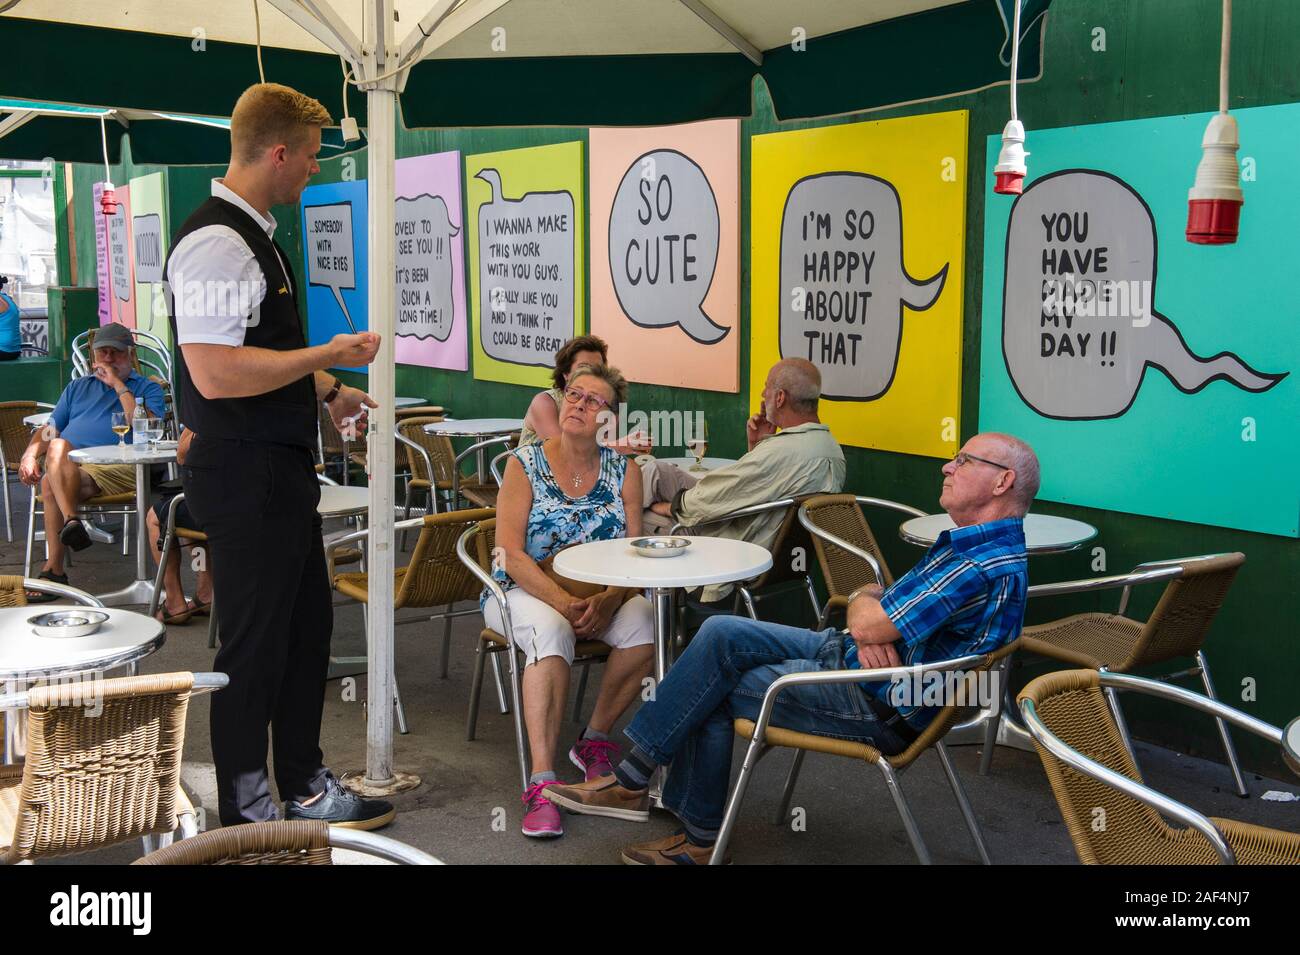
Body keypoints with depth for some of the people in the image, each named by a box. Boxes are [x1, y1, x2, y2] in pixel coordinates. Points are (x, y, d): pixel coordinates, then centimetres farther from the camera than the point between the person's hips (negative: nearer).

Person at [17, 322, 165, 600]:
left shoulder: (147, 389, 19)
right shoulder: (78, 386, 33)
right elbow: (49, 430, 25)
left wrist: (118, 385, 0)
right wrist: (30, 454, 4)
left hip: (117, 466, -3)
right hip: (62, 465, 3)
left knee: (51, 485, -32)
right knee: (59, 446, -35)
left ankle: (53, 569, -35)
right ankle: (71, 521, -46)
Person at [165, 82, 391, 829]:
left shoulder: (255, 235, 13)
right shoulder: (216, 244, -20)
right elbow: (216, 373, -29)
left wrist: (330, 391, 24)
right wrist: (328, 356, -21)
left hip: (282, 470, 10)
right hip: (245, 479, -10)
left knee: (308, 626, 19)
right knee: (255, 645, 3)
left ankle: (304, 786, 36)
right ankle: (247, 814, 22)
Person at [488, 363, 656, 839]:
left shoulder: (623, 472, 4)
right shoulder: (524, 464, -3)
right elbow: (511, 554, -11)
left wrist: (607, 601, -22)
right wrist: (563, 602, -25)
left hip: (602, 596, 3)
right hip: (523, 591, -3)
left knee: (644, 622, -29)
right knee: (552, 631, -37)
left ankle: (594, 740, -8)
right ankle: (541, 782, -36)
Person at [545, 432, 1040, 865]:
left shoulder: (984, 566, -23)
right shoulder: (976, 543, 13)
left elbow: (868, 621, -24)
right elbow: (871, 598, 14)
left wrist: (864, 604, 1)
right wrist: (868, 626, -11)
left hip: (875, 707, -10)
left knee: (710, 691, -7)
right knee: (721, 634, -1)